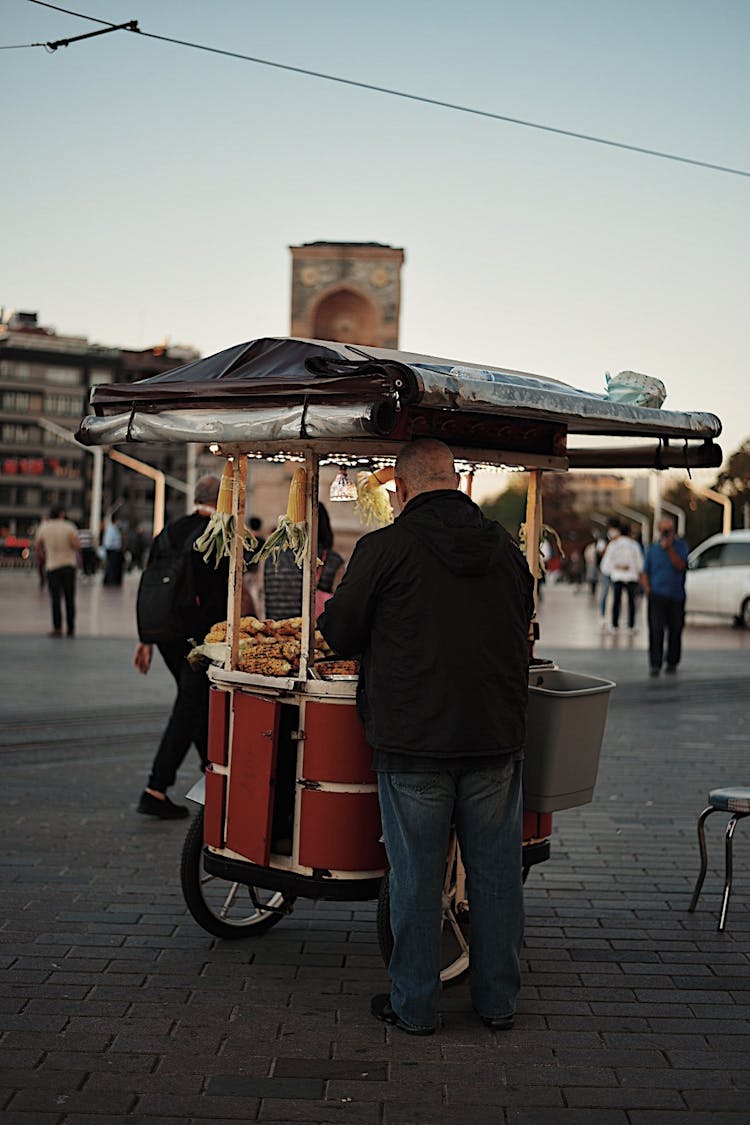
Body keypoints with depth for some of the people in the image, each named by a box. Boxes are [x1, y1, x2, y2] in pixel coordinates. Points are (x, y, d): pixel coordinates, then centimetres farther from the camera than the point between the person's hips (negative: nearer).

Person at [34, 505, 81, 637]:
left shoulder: (44, 527, 1)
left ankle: (57, 628, -5)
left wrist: (40, 556, 29)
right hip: (69, 564, 0)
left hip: (52, 566, 0)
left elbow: (37, 546, 10)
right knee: (70, 599, 6)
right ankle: (71, 629, 8)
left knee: (55, 598, 2)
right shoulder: (69, 527, -4)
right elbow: (77, 545, -15)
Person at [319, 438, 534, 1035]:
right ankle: (499, 999, 25)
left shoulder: (385, 547, -10)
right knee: (496, 869, 13)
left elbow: (341, 633, -2)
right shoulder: (507, 547, 5)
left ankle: (413, 1005, 19)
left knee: (416, 875, 7)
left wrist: (327, 611, 20)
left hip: (414, 740, -4)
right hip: (497, 737, 4)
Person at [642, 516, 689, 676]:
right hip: (657, 595, 0)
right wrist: (648, 590, -4)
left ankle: (672, 662, 20)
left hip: (676, 597, 0)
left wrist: (669, 548, -17)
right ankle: (655, 664, -11)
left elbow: (681, 566, -10)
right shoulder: (652, 549, 10)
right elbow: (644, 573, 11)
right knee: (656, 631, -11)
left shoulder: (681, 545, 6)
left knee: (675, 630, 6)